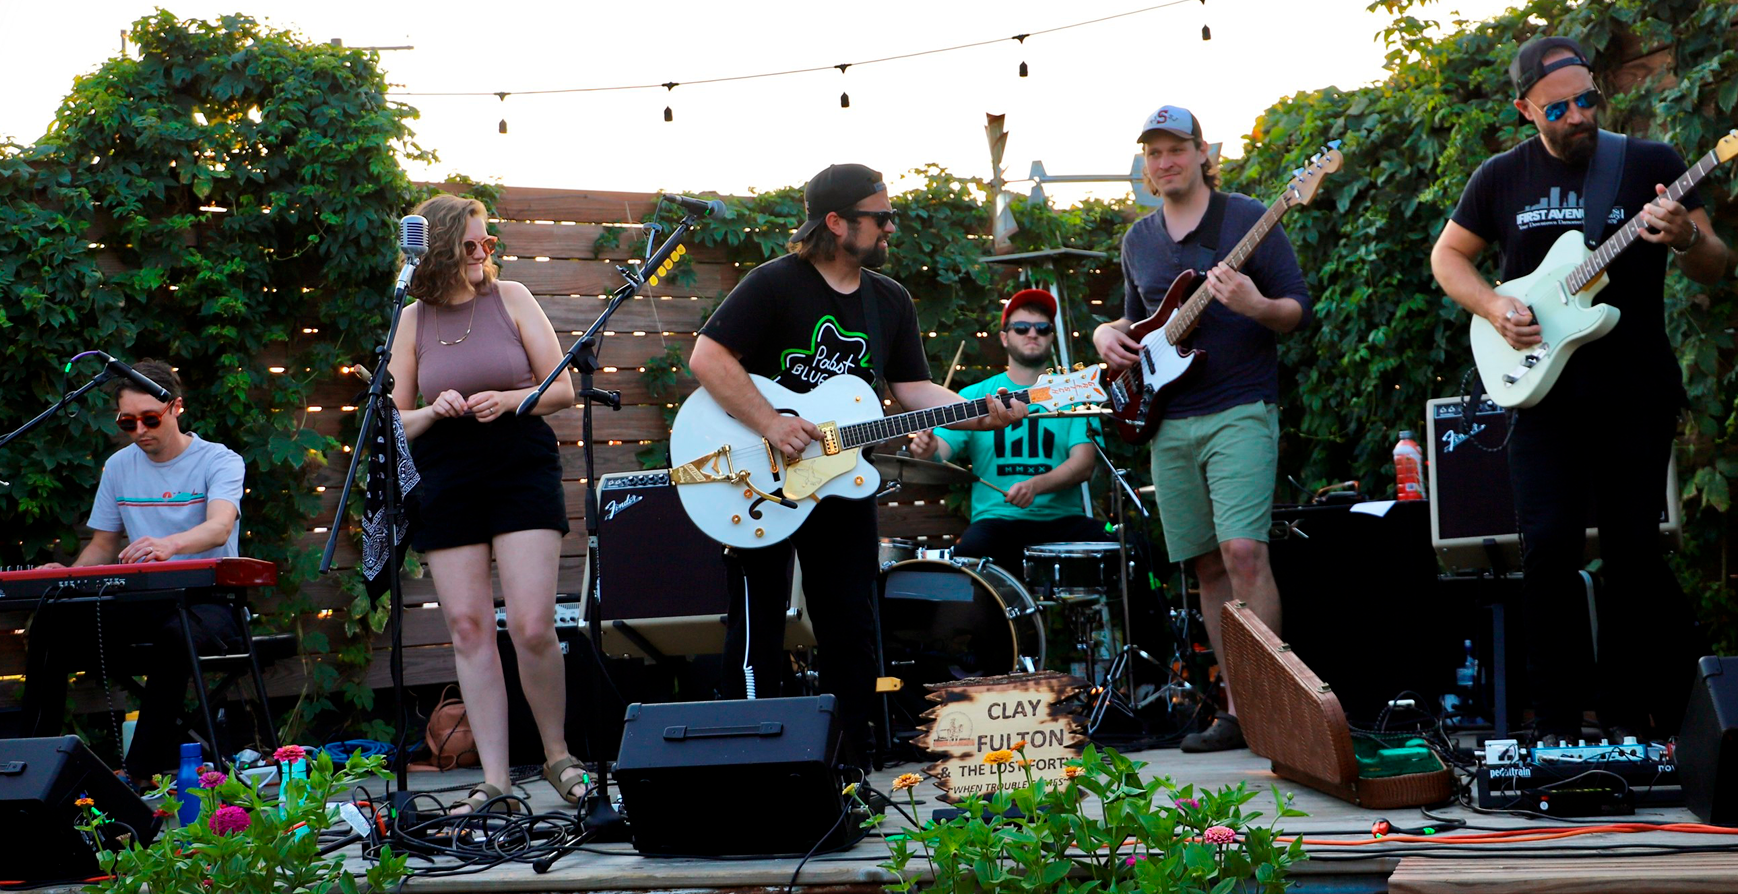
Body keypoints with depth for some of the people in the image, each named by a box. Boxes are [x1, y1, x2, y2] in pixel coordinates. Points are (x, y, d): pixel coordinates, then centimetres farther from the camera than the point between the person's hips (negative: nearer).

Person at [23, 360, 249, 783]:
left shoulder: (219, 461, -5)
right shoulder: (119, 466, 12)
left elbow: (219, 527, -26)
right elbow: (103, 546, 18)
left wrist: (169, 544, -48)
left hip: (208, 601, -5)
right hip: (141, 602, 5)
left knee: (177, 633, -40)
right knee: (52, 622, -19)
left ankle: (143, 771, -31)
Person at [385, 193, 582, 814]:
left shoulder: (510, 299, 4)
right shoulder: (413, 320, 7)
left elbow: (563, 390, 5)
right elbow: (393, 424, 10)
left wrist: (511, 400, -12)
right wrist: (433, 412, -10)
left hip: (522, 469, -2)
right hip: (446, 480, 2)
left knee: (532, 626, -11)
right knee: (468, 627, -1)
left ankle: (558, 757, 10)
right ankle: (494, 781, 4)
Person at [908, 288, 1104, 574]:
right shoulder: (975, 395, 12)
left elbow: (1084, 463, -2)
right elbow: (943, 447, 1)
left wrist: (1036, 486, -20)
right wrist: (928, 449, -24)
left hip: (1063, 520, 0)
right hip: (996, 520, 0)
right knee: (968, 552, -32)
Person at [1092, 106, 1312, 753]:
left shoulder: (1247, 219, -2)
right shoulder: (1138, 239, 16)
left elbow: (1301, 308, -3)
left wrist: (1256, 306, -24)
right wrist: (1107, 333, 8)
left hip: (1240, 413, -6)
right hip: (1169, 423, 6)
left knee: (1243, 551, -19)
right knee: (1208, 567, 6)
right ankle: (1238, 710, 11)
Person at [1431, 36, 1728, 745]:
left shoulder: (1650, 165, 1)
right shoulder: (1502, 178, 6)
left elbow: (1716, 269, 2)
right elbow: (1447, 255, 17)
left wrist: (1685, 239, -21)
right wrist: (1492, 306, -2)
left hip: (1637, 394, 0)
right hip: (1543, 389, 1)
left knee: (1632, 548, 0)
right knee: (1549, 543, -9)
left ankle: (1624, 706, 14)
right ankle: (1556, 720, 0)